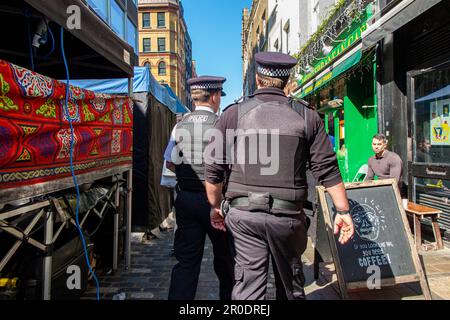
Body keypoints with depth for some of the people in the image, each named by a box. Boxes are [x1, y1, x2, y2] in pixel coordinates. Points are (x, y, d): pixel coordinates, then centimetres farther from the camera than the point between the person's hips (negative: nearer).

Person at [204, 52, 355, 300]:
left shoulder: (233, 114, 0)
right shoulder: (307, 117, 3)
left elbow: (213, 169, 0)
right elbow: (327, 168, 0)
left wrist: (216, 206, 14)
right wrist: (343, 210, 9)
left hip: (243, 214, -1)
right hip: (289, 215, 2)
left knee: (247, 286, 7)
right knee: (291, 285, 21)